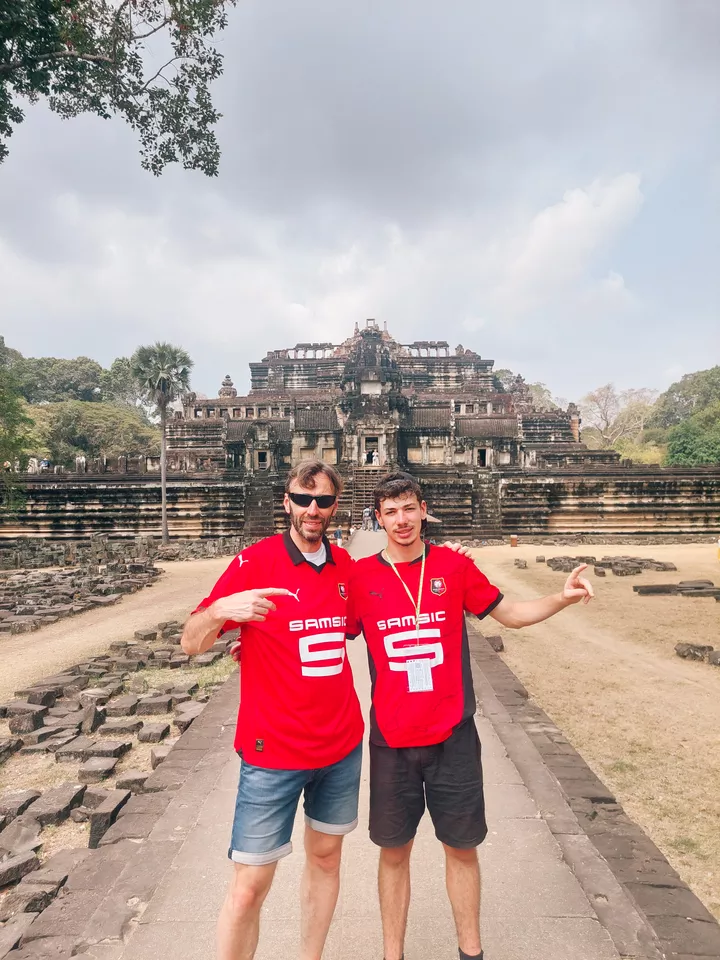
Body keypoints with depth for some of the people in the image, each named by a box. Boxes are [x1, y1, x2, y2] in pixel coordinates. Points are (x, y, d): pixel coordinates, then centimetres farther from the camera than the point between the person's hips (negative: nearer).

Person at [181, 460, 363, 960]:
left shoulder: (344, 565, 1)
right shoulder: (255, 561, -13)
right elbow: (191, 642, -15)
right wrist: (222, 610, -34)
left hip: (343, 744, 5)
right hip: (274, 750, -5)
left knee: (326, 855, 19)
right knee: (250, 886, 2)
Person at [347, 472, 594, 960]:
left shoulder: (454, 565, -5)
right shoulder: (360, 577, -6)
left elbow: (510, 613, 5)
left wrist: (563, 597, -10)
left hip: (453, 737, 1)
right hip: (392, 740, 0)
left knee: (462, 846, 16)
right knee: (394, 850, 15)